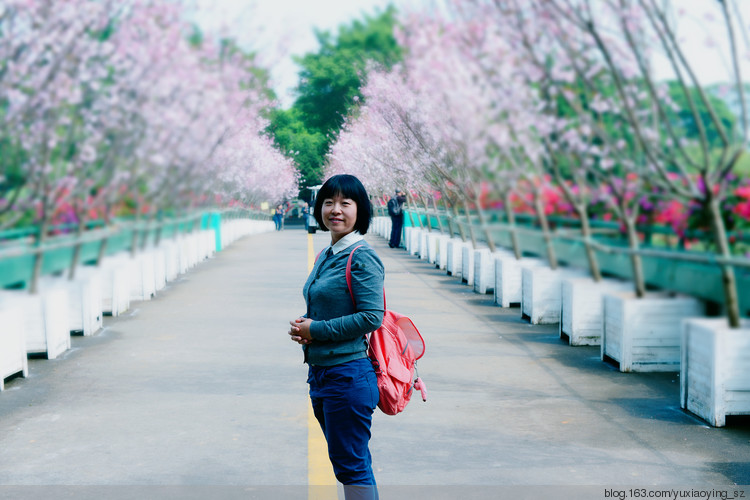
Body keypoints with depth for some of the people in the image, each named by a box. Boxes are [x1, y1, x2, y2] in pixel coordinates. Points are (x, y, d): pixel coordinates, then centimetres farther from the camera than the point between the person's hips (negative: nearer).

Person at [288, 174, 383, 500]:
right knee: (345, 460, 18)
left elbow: (371, 317, -20)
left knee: (352, 466, -2)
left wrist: (315, 330, -16)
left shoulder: (362, 257, -14)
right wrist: (301, 329, 1)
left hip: (348, 372, -9)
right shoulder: (324, 256, 13)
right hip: (320, 371, 9)